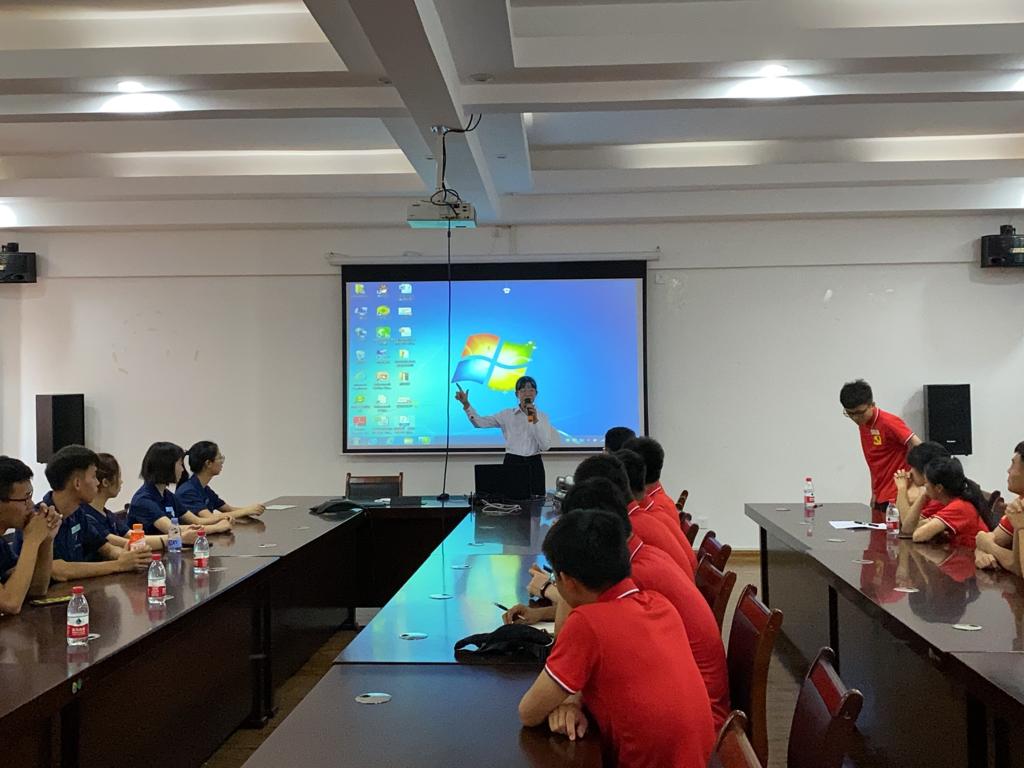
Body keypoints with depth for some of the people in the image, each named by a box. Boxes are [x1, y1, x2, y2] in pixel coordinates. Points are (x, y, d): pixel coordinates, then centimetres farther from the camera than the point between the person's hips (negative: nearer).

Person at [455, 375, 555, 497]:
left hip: (534, 465, 1)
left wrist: (535, 421, -16)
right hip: (512, 463, -1)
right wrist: (466, 404, -18)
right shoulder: (507, 415, 3)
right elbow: (479, 422, -4)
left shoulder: (542, 416, 4)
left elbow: (545, 445, -7)